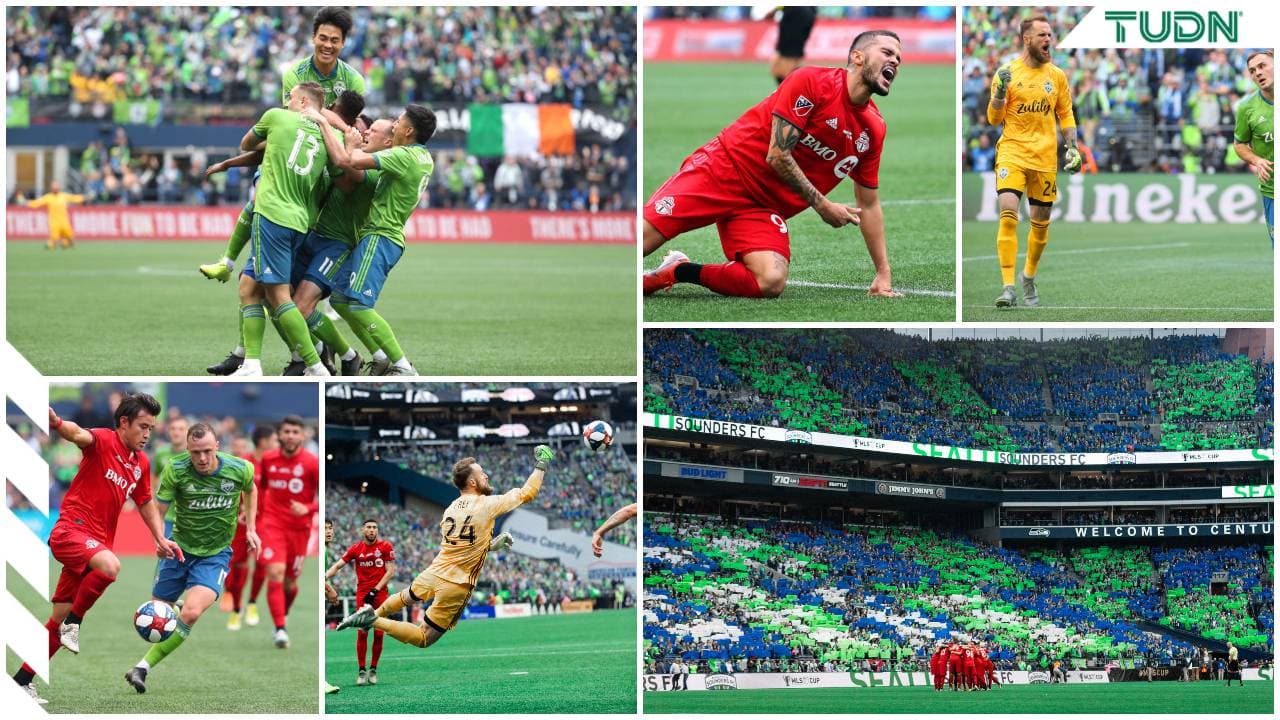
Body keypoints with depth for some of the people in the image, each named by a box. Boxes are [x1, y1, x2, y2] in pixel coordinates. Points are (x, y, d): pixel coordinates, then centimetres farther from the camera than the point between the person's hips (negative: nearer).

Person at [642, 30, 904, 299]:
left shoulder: (874, 129, 7)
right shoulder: (811, 82, -12)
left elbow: (869, 205, 15)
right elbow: (777, 156, -15)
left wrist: (884, 275, 12)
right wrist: (822, 205, -10)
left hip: (764, 207, 6)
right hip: (725, 170, -6)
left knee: (771, 283, -24)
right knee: (642, 237, -25)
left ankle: (678, 272, -4)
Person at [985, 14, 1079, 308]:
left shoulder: (1057, 75, 8)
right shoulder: (1007, 73, 0)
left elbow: (1066, 115, 17)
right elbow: (995, 119, 2)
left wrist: (1072, 147, 5)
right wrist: (1000, 91, -15)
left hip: (1045, 158, 3)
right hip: (1012, 152, -3)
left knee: (1041, 223, 7)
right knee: (1008, 214, -19)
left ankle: (1029, 277, 31)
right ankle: (1008, 287, -21)